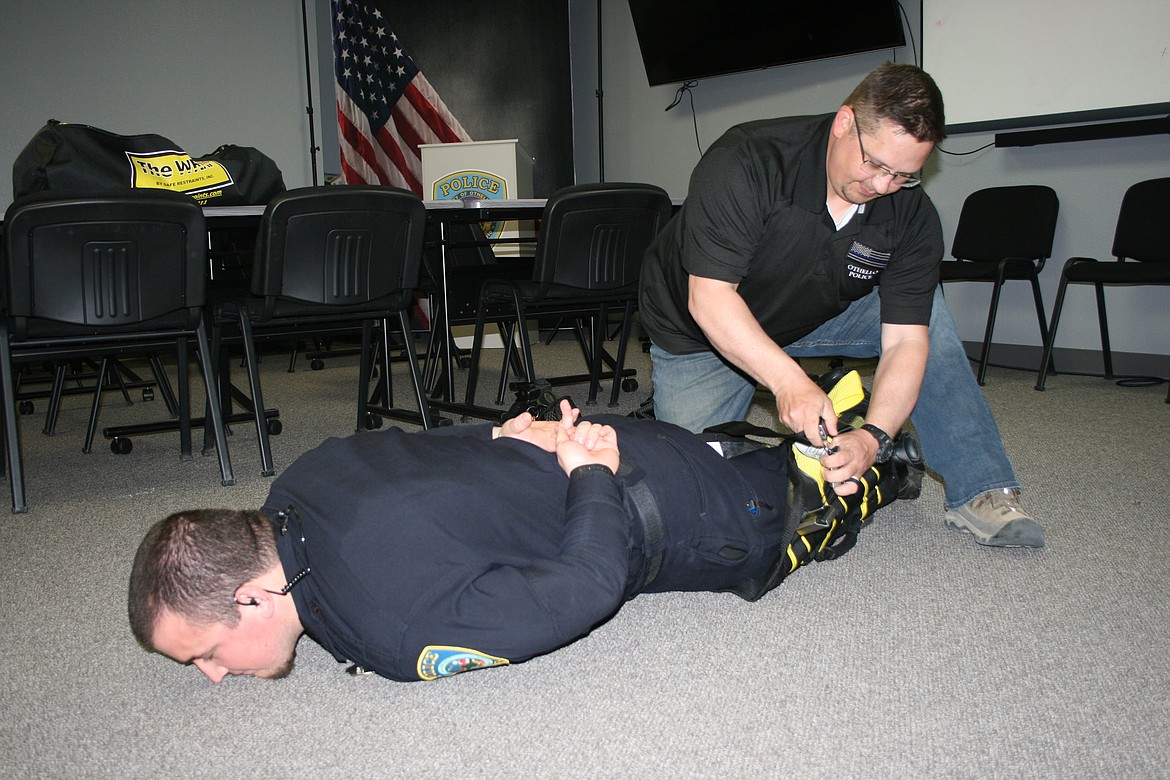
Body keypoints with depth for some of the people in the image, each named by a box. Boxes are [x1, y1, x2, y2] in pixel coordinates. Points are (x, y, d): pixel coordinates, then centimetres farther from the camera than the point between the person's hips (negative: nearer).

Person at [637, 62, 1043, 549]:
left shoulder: (911, 216, -19)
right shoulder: (745, 162, -32)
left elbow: (905, 340, -21)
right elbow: (711, 298, -35)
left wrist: (873, 435, -39)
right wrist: (788, 380, -46)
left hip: (818, 318, 4)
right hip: (701, 337, -3)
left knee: (923, 311, -16)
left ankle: (979, 492, -10)